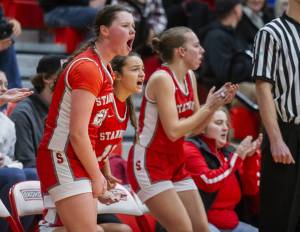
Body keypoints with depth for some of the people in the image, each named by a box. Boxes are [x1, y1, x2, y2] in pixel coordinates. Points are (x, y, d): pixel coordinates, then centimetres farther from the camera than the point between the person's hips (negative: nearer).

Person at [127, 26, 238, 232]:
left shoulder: (189, 77, 7)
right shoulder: (162, 79, -18)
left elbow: (194, 127, 15)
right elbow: (173, 131, -24)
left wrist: (217, 103, 0)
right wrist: (208, 107, -16)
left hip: (175, 164, 9)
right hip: (149, 165, -9)